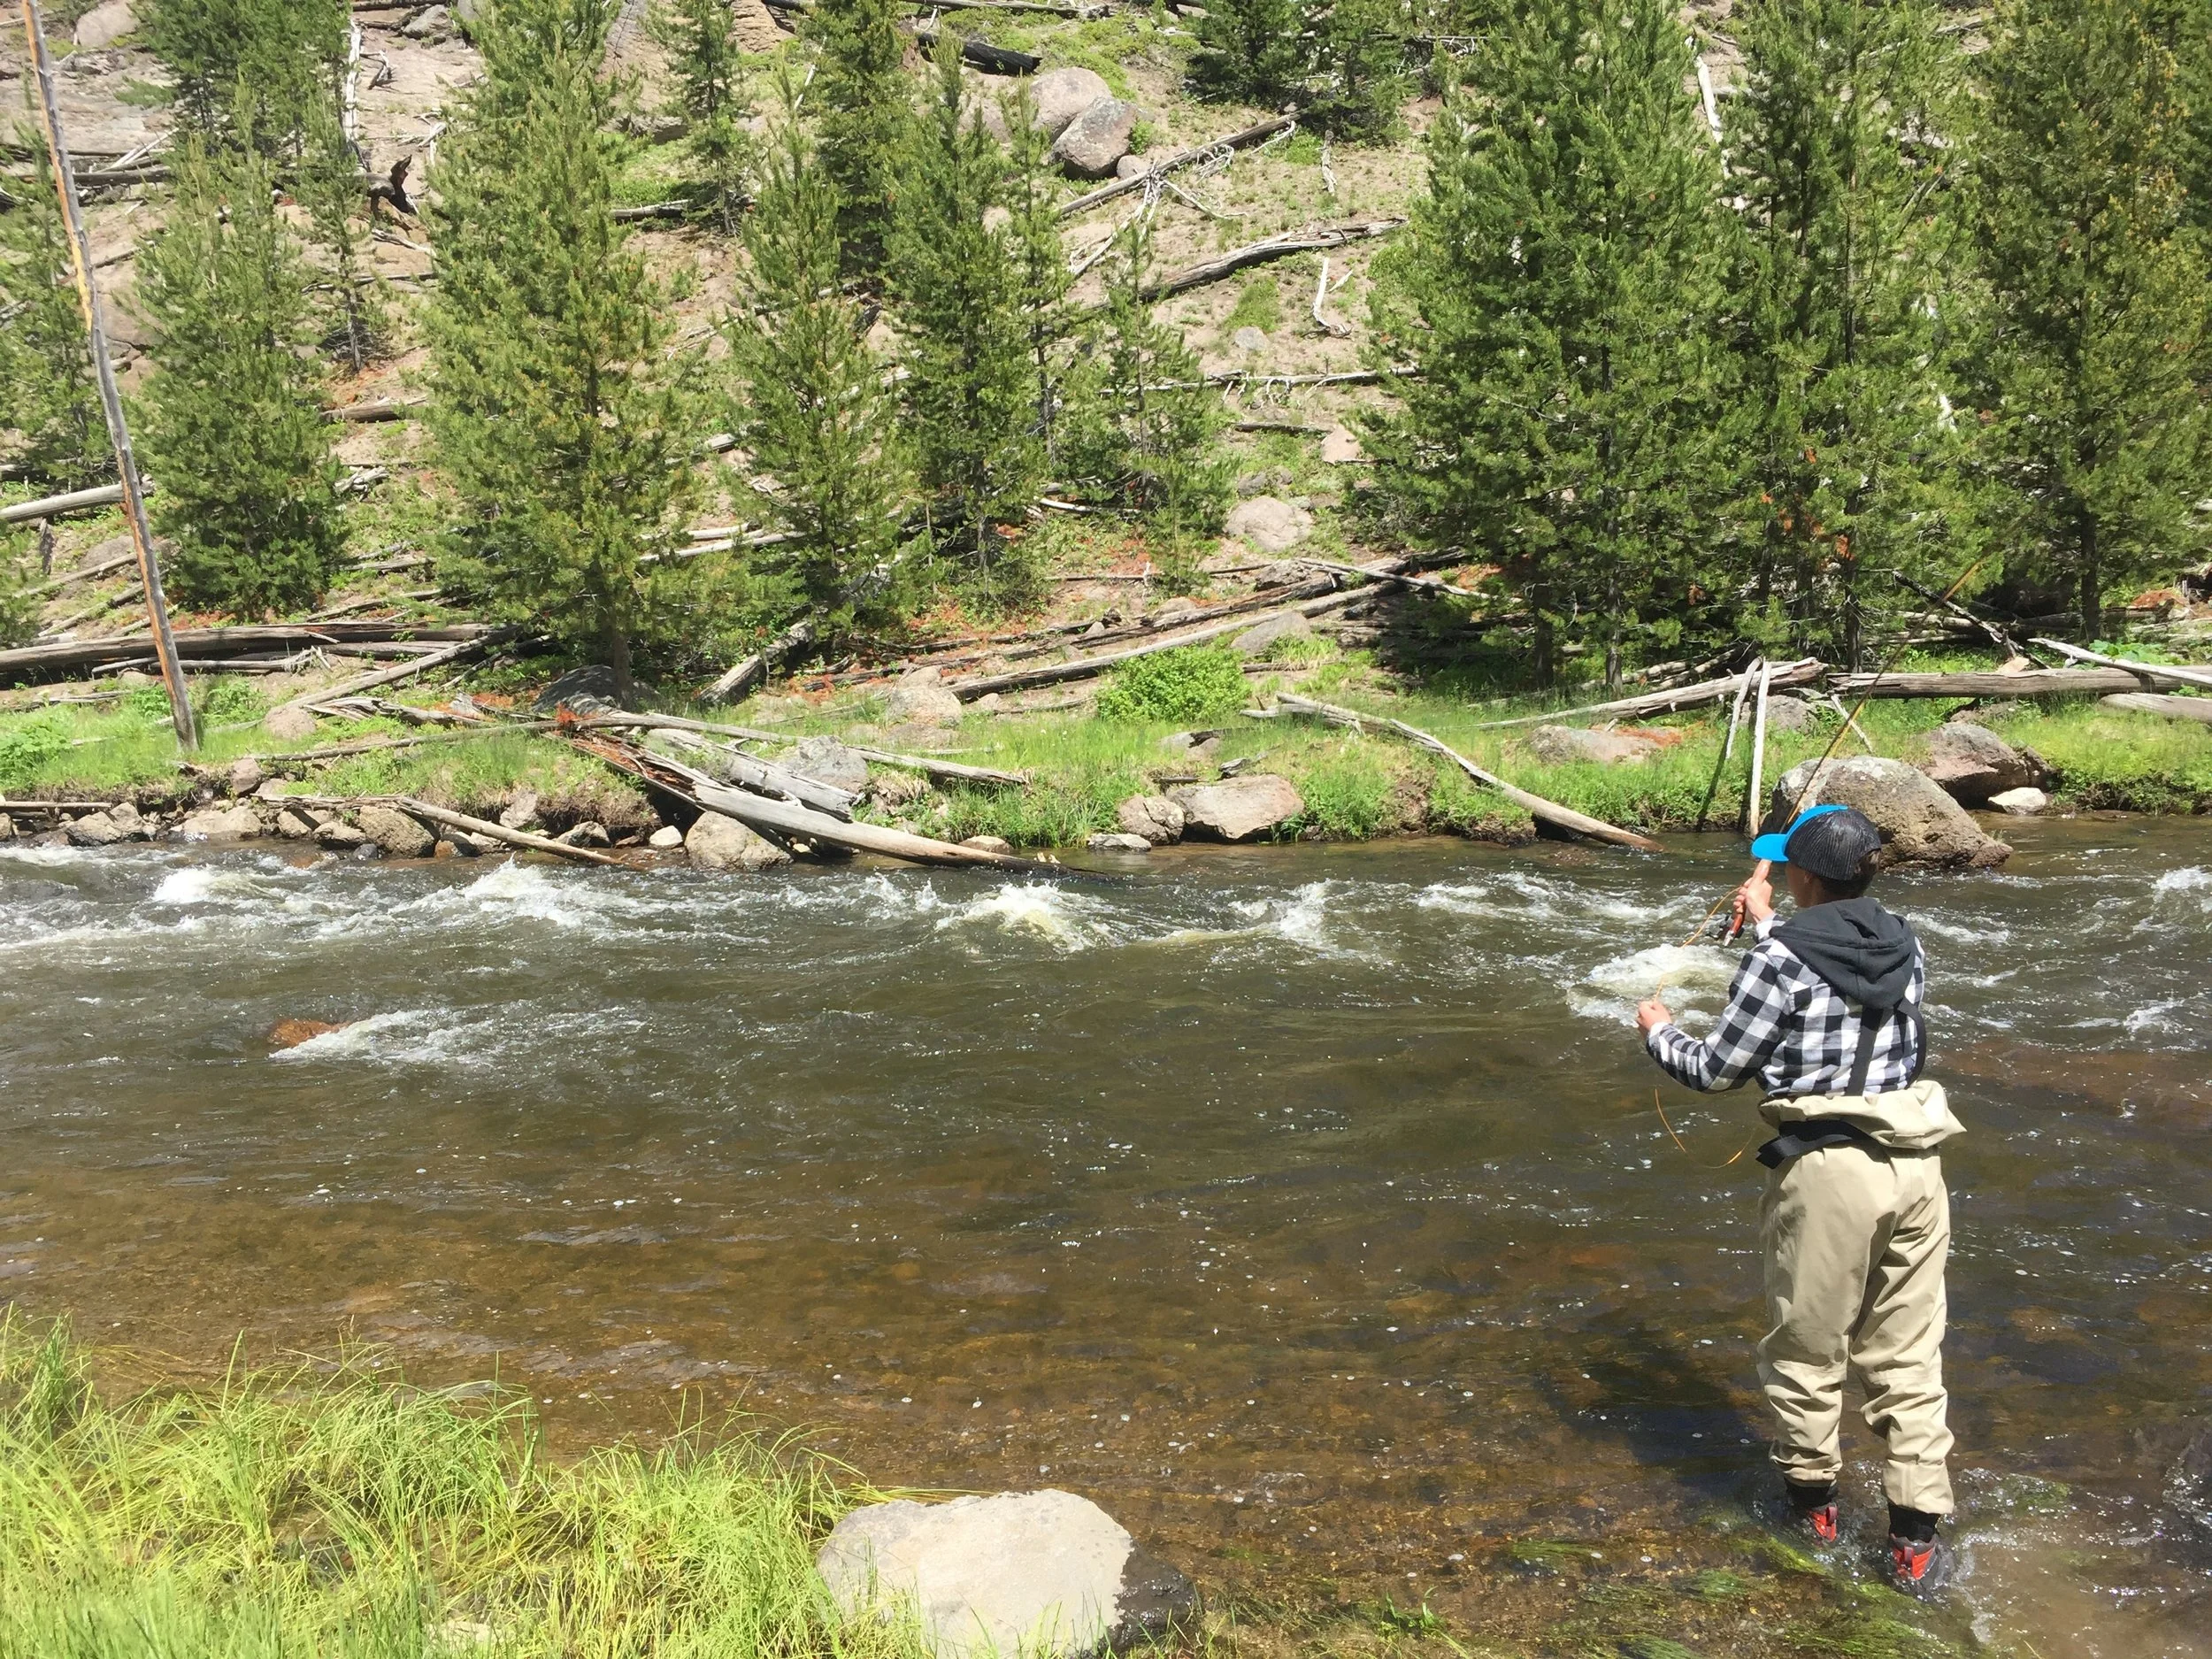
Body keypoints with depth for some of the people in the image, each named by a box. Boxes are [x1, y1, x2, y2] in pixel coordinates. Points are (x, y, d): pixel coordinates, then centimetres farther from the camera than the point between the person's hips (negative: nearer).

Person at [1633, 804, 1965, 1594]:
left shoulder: (1779, 958, -11)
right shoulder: (1904, 945, 7)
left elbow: (1717, 1068, -4)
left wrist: (1659, 1033, 15)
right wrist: (1771, 927, 35)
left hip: (1828, 1168, -6)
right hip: (1915, 1163, 6)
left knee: (1806, 1344, 14)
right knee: (1907, 1355, 11)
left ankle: (1811, 1495, 31)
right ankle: (1916, 1539, 14)